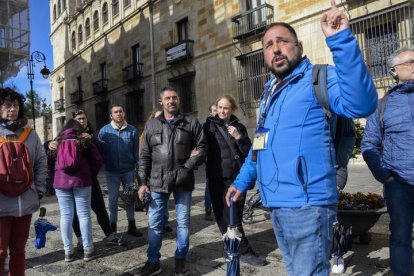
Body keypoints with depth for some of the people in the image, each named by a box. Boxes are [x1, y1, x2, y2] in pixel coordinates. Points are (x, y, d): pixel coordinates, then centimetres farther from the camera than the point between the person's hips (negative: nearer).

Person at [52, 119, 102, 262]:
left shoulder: (59, 142, 13)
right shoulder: (84, 141, 7)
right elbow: (97, 160, 2)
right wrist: (92, 176, 13)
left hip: (61, 181, 2)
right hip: (81, 180, -2)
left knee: (65, 216, 5)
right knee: (84, 215, 2)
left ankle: (68, 251, 9)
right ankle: (87, 250, 5)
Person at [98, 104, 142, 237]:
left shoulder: (132, 130, -1)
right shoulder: (104, 130, -2)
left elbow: (136, 151, -1)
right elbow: (99, 150, 0)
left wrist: (139, 169, -4)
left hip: (128, 170, 1)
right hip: (112, 171, -1)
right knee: (113, 198, 10)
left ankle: (131, 225, 23)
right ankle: (112, 227, 22)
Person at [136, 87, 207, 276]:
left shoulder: (191, 123, 3)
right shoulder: (151, 125, 8)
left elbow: (202, 147, 1)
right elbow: (145, 156, 7)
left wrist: (187, 168, -11)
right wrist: (143, 182, 1)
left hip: (183, 182, -1)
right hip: (157, 182, 1)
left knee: (183, 222, 9)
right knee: (154, 223, 6)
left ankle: (180, 260, 27)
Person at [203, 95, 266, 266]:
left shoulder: (239, 127, 11)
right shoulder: (209, 126, 3)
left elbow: (249, 151, 3)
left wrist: (239, 138, -11)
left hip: (238, 177, 3)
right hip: (219, 178, -3)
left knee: (236, 215, 10)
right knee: (229, 218, -2)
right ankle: (245, 252, 6)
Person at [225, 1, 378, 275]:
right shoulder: (270, 91, 17)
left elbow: (361, 104, -28)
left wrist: (341, 39, -34)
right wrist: (242, 181, 24)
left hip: (306, 204, -8)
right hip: (277, 204, 8)